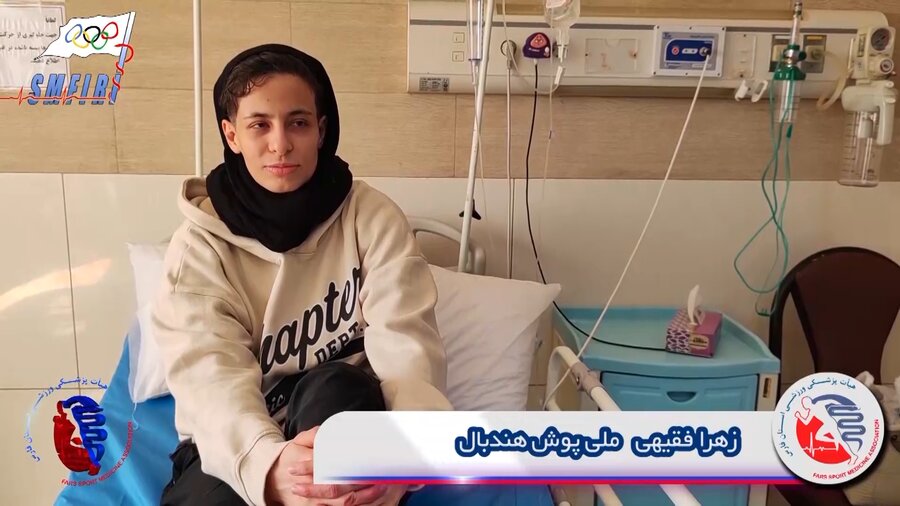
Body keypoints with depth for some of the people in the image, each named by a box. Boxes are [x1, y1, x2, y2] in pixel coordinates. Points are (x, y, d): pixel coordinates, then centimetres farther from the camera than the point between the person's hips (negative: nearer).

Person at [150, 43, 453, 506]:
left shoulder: (373, 217, -7)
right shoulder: (199, 245, -7)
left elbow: (407, 348, -17)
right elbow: (210, 375, -22)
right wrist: (268, 467, -45)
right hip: (239, 447, 0)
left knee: (334, 385, -34)